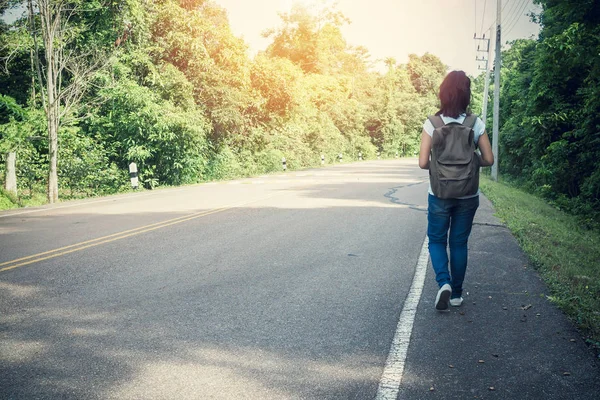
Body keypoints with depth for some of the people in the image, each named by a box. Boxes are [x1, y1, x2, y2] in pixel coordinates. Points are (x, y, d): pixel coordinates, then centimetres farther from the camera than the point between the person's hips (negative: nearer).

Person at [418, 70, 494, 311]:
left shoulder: (432, 124, -10)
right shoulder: (476, 124, -6)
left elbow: (423, 162, -13)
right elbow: (488, 159, -2)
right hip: (468, 195, 2)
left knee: (437, 240, 15)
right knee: (459, 243, 15)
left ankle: (444, 283, -7)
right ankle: (456, 294, 23)